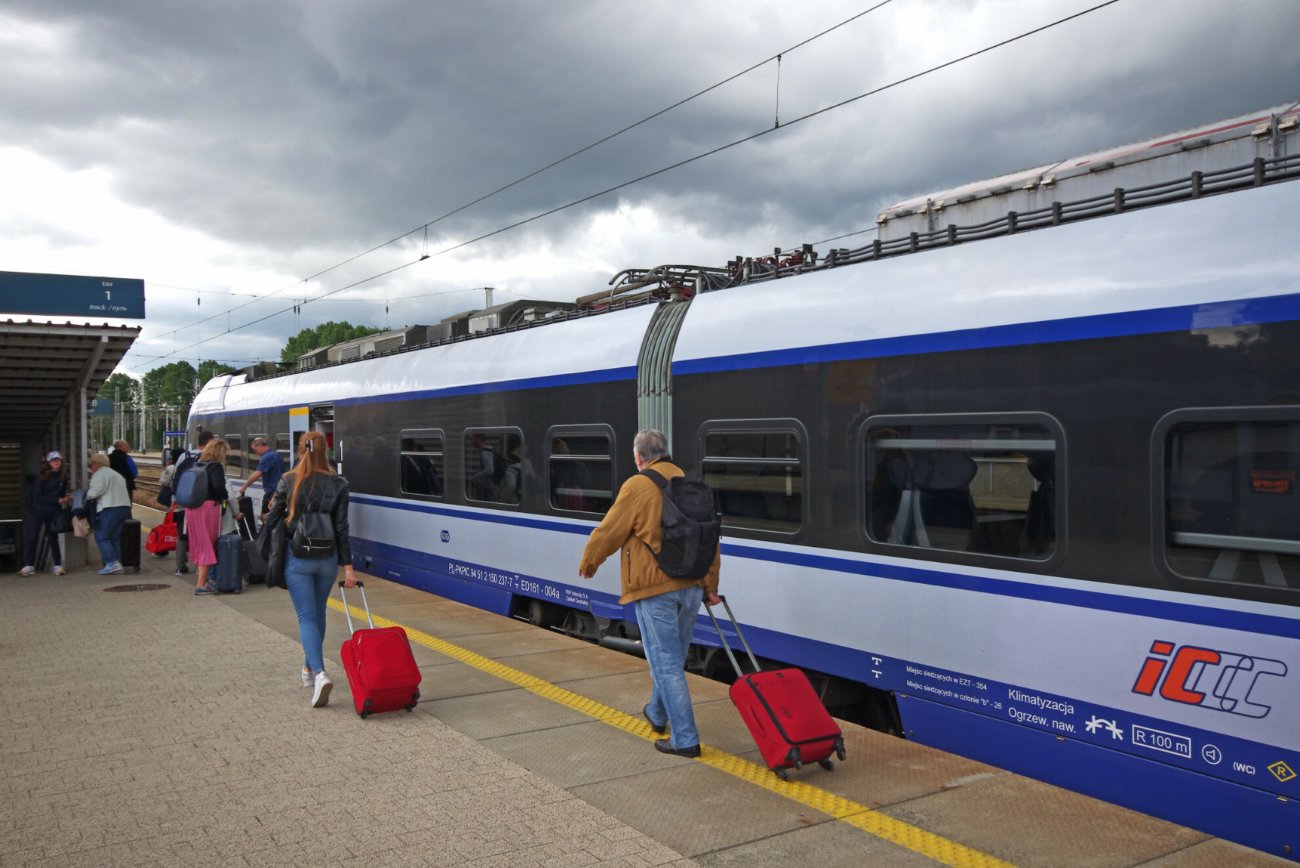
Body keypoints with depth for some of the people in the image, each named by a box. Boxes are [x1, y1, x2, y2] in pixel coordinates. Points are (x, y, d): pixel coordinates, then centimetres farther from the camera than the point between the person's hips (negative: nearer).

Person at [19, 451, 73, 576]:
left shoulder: (63, 478, 2)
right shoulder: (42, 477, -9)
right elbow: (37, 496, -14)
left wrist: (66, 498, -10)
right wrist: (57, 500, -19)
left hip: (53, 513, 2)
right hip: (37, 512, -2)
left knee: (53, 538, 4)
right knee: (32, 538, 0)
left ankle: (58, 566, 8)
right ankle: (30, 565, 10)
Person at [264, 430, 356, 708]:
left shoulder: (288, 481, -5)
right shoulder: (338, 484, -4)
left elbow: (273, 520, -2)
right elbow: (342, 528, -6)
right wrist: (348, 566, -3)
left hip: (296, 558, -2)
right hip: (327, 559, 2)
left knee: (307, 616, -2)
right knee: (318, 613, 19)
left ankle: (319, 673, -20)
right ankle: (309, 669, 33)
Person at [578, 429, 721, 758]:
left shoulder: (637, 487, -11)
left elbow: (608, 532, -6)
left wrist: (588, 563, 13)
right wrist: (710, 586, 20)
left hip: (655, 588, -7)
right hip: (691, 587, 7)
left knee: (666, 662, 0)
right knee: (673, 658, 21)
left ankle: (685, 740, 2)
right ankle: (658, 715, 41)